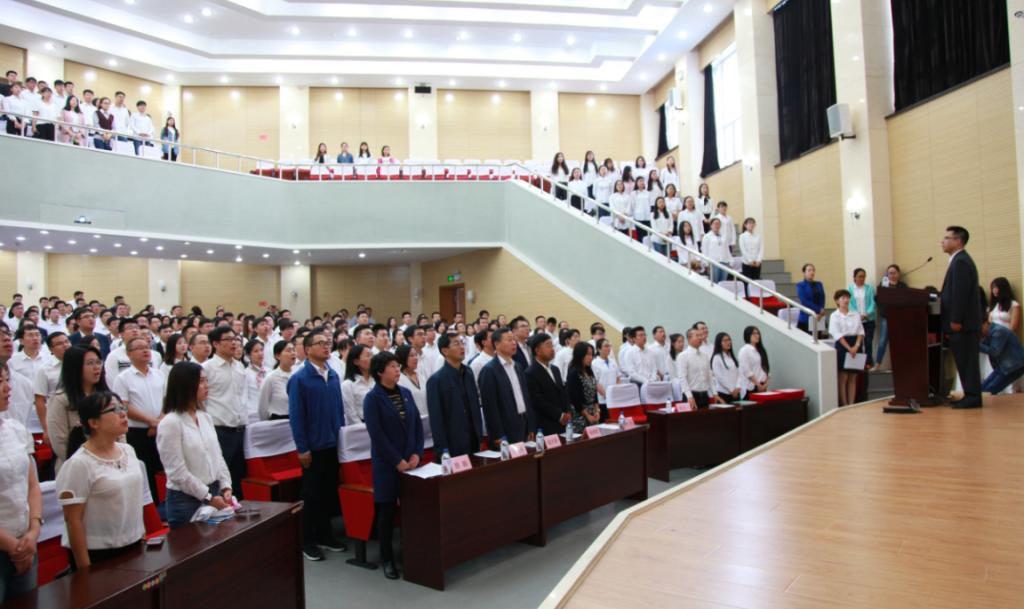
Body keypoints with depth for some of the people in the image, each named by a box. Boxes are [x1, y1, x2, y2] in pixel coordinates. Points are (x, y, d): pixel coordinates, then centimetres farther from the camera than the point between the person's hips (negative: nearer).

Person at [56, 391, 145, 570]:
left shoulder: (128, 451, 4)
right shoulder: (79, 464, -16)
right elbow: (73, 520, -15)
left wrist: (142, 537, 14)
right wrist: (84, 566, -15)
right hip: (97, 554, -6)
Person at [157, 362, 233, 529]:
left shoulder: (206, 417, 8)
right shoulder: (170, 423, -14)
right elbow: (177, 472, -17)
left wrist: (225, 487, -3)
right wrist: (207, 497, -15)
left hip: (214, 494, 7)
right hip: (185, 500, -7)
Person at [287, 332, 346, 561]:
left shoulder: (333, 375, 3)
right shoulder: (299, 378, -12)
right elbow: (295, 416, -13)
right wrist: (302, 448, -13)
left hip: (333, 444, 5)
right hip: (313, 446, -5)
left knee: (330, 492, 14)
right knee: (312, 494, 8)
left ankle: (325, 535, 29)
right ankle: (308, 541, 22)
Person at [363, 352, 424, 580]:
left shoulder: (405, 393, 8)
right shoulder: (373, 398, -8)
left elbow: (418, 424, 8)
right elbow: (377, 434, -13)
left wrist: (417, 453, -4)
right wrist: (397, 461, -15)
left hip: (410, 460, 5)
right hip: (387, 464, -5)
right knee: (387, 510, 3)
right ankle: (387, 559, 16)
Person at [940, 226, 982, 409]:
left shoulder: (961, 261, -14)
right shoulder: (959, 260, 18)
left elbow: (960, 293, -20)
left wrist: (955, 321, -20)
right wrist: (941, 298, 11)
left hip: (963, 324, -10)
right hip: (962, 323, 10)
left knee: (967, 361, -6)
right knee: (964, 360, 12)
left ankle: (972, 397, -2)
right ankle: (971, 395, 16)